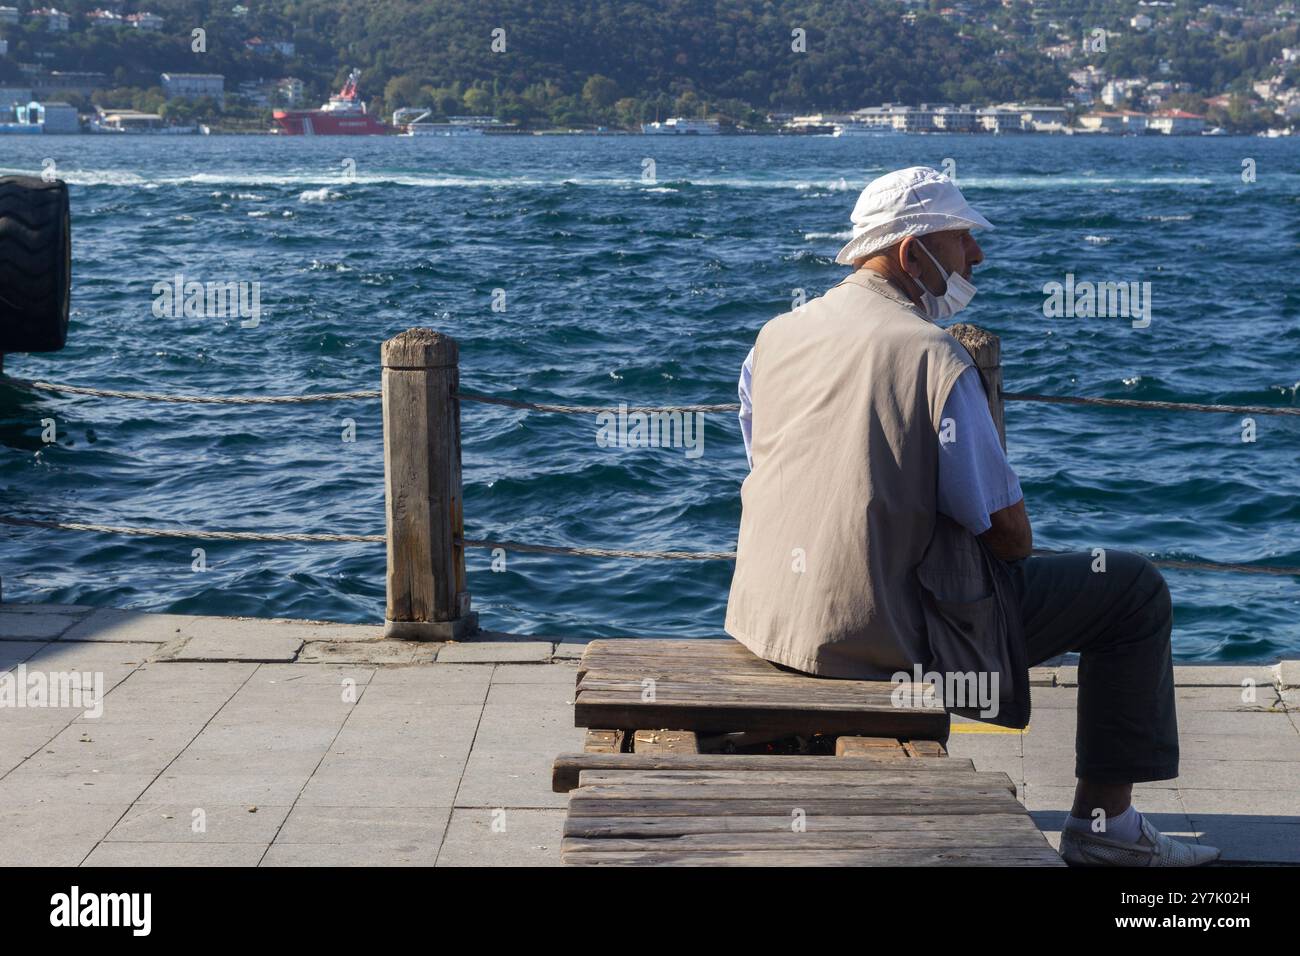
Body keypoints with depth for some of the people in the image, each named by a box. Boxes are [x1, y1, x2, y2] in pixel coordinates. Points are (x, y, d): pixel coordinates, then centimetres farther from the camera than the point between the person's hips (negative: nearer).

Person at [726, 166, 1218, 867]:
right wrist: (1009, 547, 9)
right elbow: (1007, 532, -14)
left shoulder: (772, 339, 5)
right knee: (1134, 589, 6)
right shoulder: (935, 358, -16)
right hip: (885, 634, -8)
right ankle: (1103, 821, 12)